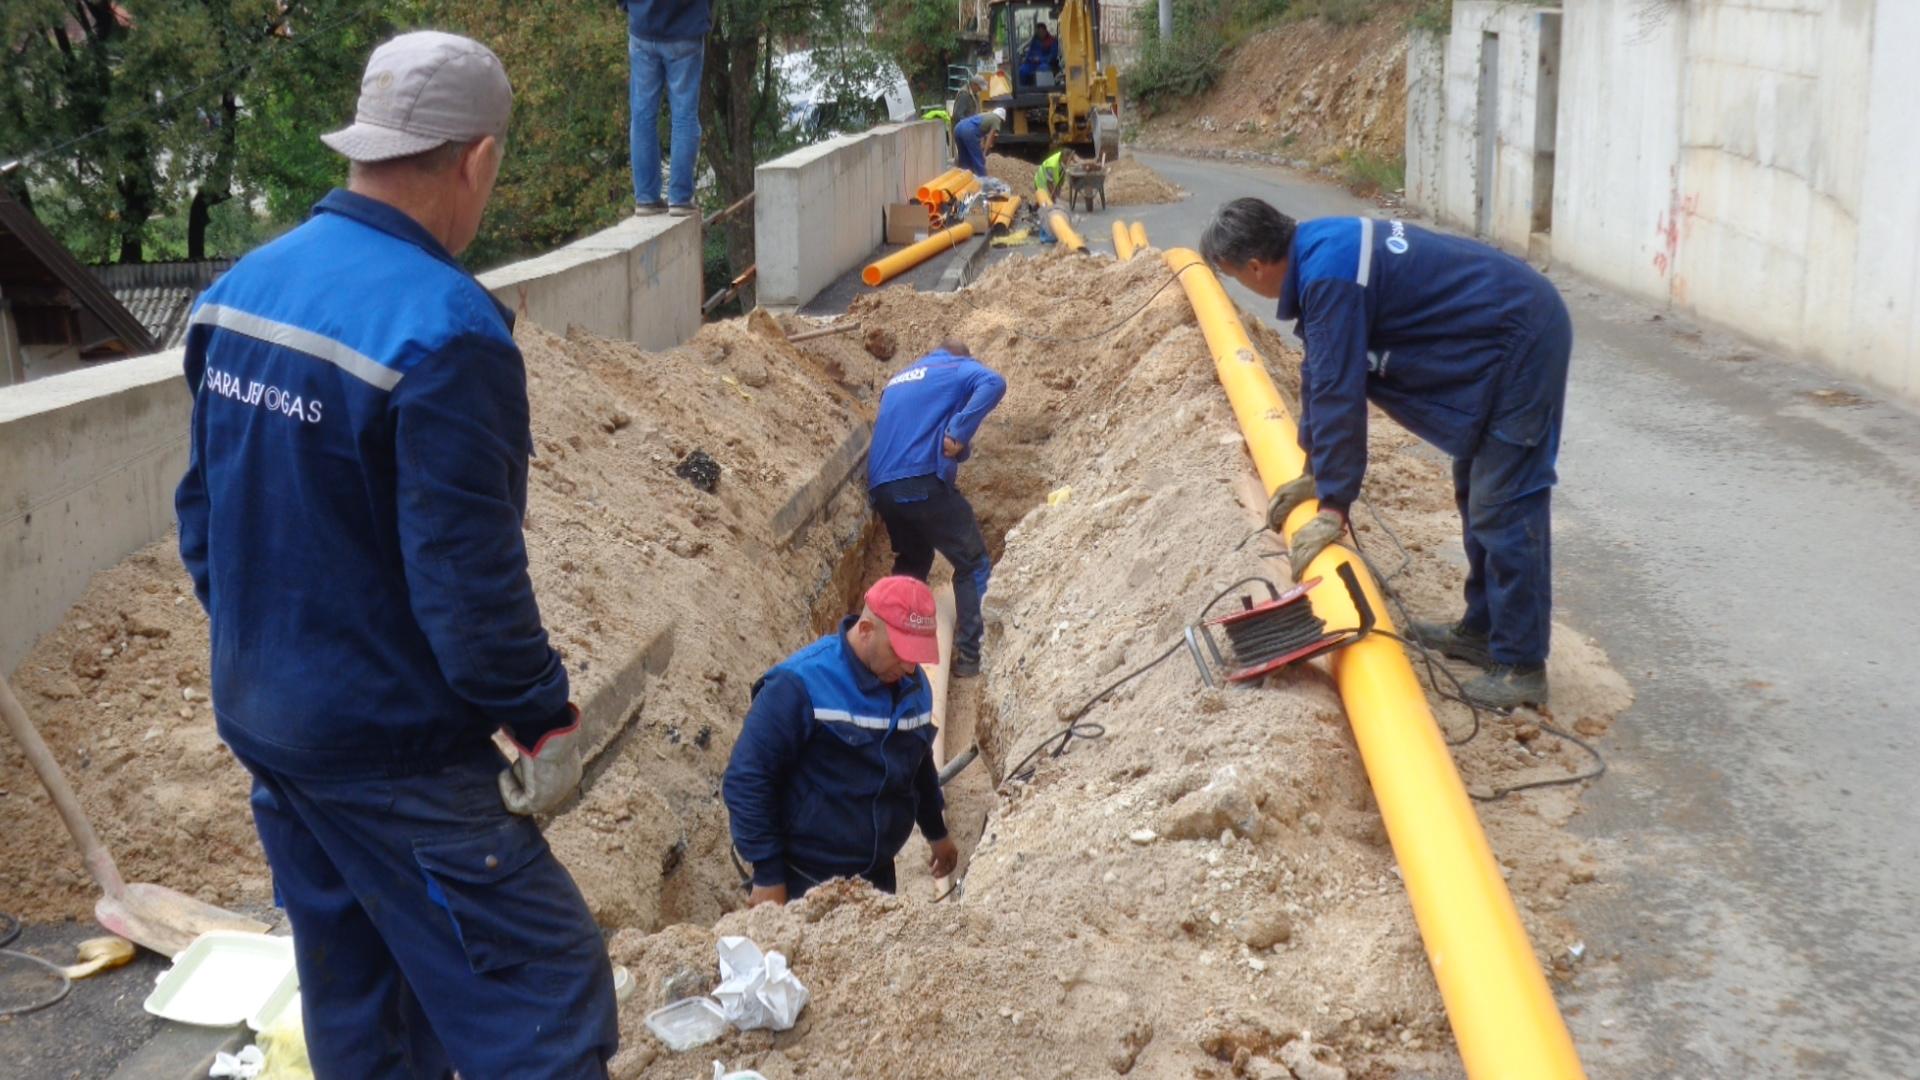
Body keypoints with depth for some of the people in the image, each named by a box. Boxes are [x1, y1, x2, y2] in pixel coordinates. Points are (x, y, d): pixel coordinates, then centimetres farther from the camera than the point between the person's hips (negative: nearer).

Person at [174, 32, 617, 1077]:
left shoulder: (239, 288, 3)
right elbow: (467, 572, -23)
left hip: (258, 718, 9)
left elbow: (203, 516, 10)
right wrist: (545, 717, -11)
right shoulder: (443, 327, -24)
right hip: (392, 753, -9)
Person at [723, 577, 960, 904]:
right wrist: (768, 875, -17)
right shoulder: (800, 686, -21)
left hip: (877, 874, 7)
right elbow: (746, 779, -19)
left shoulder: (914, 686, 2)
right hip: (807, 881, -7)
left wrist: (937, 832, 30)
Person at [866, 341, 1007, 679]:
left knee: (911, 561, 28)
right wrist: (959, 434, -18)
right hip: (923, 482, -6)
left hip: (880, 487, 7)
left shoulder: (899, 379, 29)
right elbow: (992, 383, -13)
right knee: (973, 564, 4)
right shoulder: (960, 368, 10)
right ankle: (969, 655, -4)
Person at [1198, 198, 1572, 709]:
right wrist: (1316, 473, 23)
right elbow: (1320, 376, 16)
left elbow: (1338, 393, -23)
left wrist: (1333, 508, -17)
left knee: (1504, 508, -8)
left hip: (1522, 343, -10)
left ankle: (1521, 666, -2)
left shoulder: (1328, 276, -24)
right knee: (1479, 496, 19)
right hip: (1504, 335, 10)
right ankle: (1483, 628, 29)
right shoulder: (1321, 249, 7)